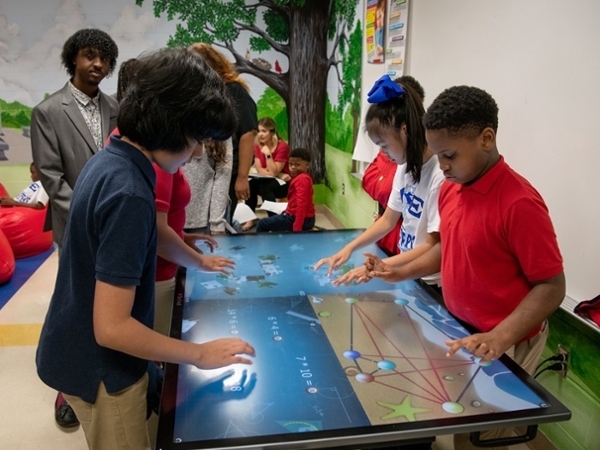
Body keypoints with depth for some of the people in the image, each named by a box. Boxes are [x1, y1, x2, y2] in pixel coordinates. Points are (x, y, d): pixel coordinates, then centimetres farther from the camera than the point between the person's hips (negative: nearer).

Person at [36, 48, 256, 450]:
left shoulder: (109, 160, -1)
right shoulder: (128, 193, -31)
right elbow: (112, 327, -30)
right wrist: (199, 354, -19)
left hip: (80, 351, 9)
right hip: (99, 367, -8)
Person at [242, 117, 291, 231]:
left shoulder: (282, 146, -17)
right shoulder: (257, 145, -1)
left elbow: (274, 172, -20)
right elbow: (259, 170, -6)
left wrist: (268, 154, -28)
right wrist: (278, 175, -17)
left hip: (282, 184, -5)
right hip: (264, 182, 5)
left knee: (264, 186, -34)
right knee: (251, 183, -26)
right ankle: (250, 219, -19)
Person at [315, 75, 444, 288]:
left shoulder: (440, 176, -24)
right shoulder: (404, 167, 1)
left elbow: (433, 247, -20)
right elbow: (387, 220, 8)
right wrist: (349, 248, -3)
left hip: (430, 283, -7)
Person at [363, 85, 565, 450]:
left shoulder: (519, 203, -25)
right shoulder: (451, 189, 0)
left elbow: (552, 287, -21)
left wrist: (499, 338, -30)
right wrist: (402, 273, 5)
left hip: (501, 346, -6)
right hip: (458, 331, 7)